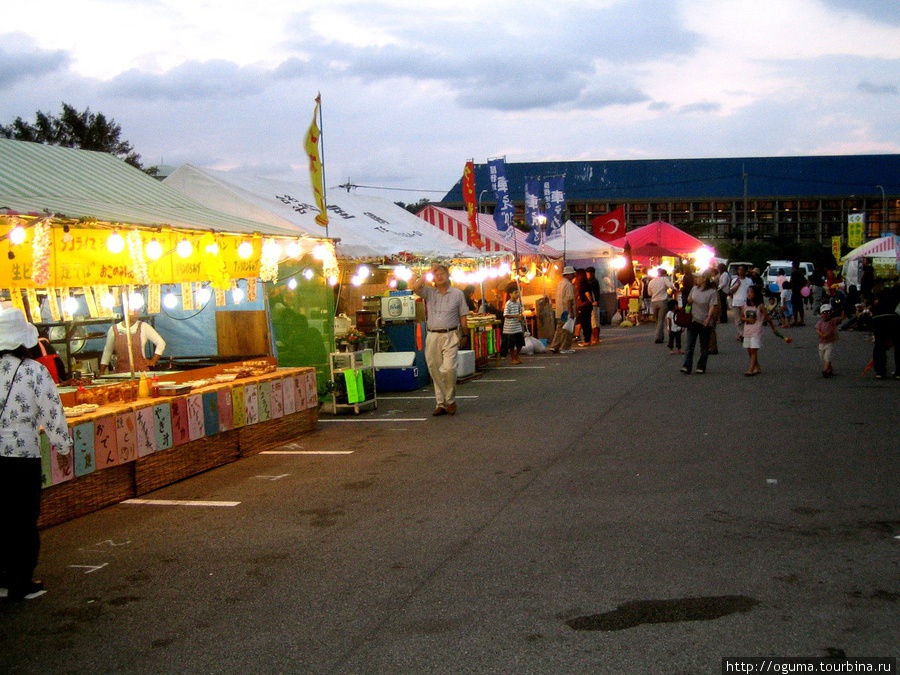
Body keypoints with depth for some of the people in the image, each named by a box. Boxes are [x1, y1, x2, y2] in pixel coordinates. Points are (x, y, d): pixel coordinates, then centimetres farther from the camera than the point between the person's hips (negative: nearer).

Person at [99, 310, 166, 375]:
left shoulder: (144, 327, -1)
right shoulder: (113, 330, 4)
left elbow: (161, 343, 2)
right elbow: (107, 352, 14)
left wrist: (153, 361, 1)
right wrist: (101, 372, 11)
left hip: (141, 371, -1)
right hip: (120, 372, 1)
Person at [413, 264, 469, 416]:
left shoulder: (457, 294, 8)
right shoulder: (429, 293, 10)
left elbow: (463, 316, 8)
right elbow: (415, 287, -9)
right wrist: (429, 272, -2)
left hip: (450, 336, -3)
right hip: (432, 336, 3)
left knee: (448, 369, -16)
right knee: (435, 371, 4)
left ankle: (450, 400, 4)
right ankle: (441, 404, 12)